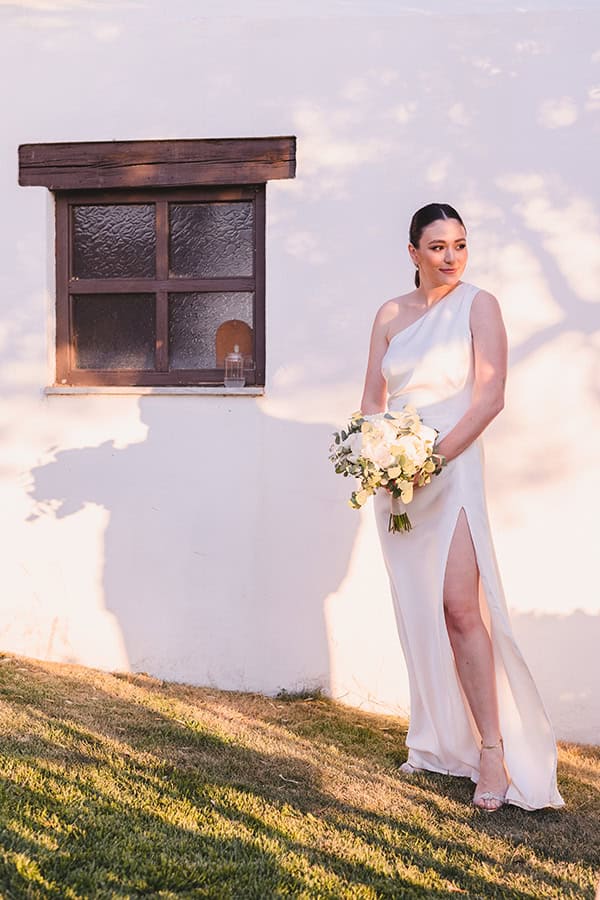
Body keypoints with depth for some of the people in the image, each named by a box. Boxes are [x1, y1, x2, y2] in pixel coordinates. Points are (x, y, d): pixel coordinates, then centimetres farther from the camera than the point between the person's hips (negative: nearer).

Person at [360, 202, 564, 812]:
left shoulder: (478, 305, -1)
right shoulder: (390, 314, 12)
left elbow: (490, 397, -9)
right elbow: (373, 397, 13)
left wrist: (434, 455, -16)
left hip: (453, 467, -4)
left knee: (459, 604, -16)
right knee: (418, 611, 7)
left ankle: (493, 750, -10)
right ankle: (439, 743, 19)